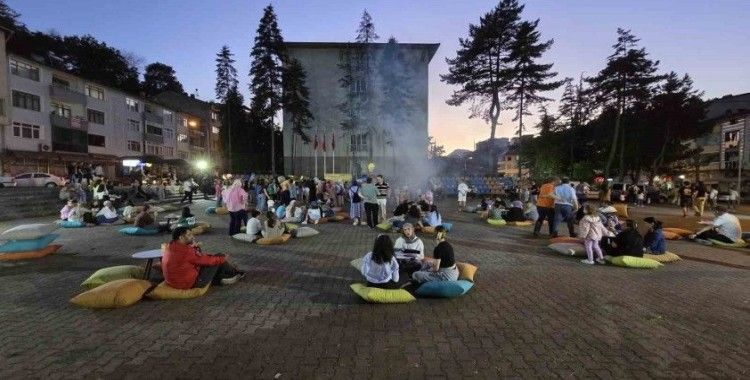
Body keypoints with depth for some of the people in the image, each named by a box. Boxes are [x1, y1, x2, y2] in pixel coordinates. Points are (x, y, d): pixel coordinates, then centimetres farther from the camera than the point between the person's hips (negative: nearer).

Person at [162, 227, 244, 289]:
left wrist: (195, 247, 0)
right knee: (216, 260, -2)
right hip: (190, 283, -9)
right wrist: (222, 258, -1)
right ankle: (236, 273, 19)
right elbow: (206, 260, -15)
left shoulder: (170, 247, 3)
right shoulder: (185, 250, -25)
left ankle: (220, 278, 26)